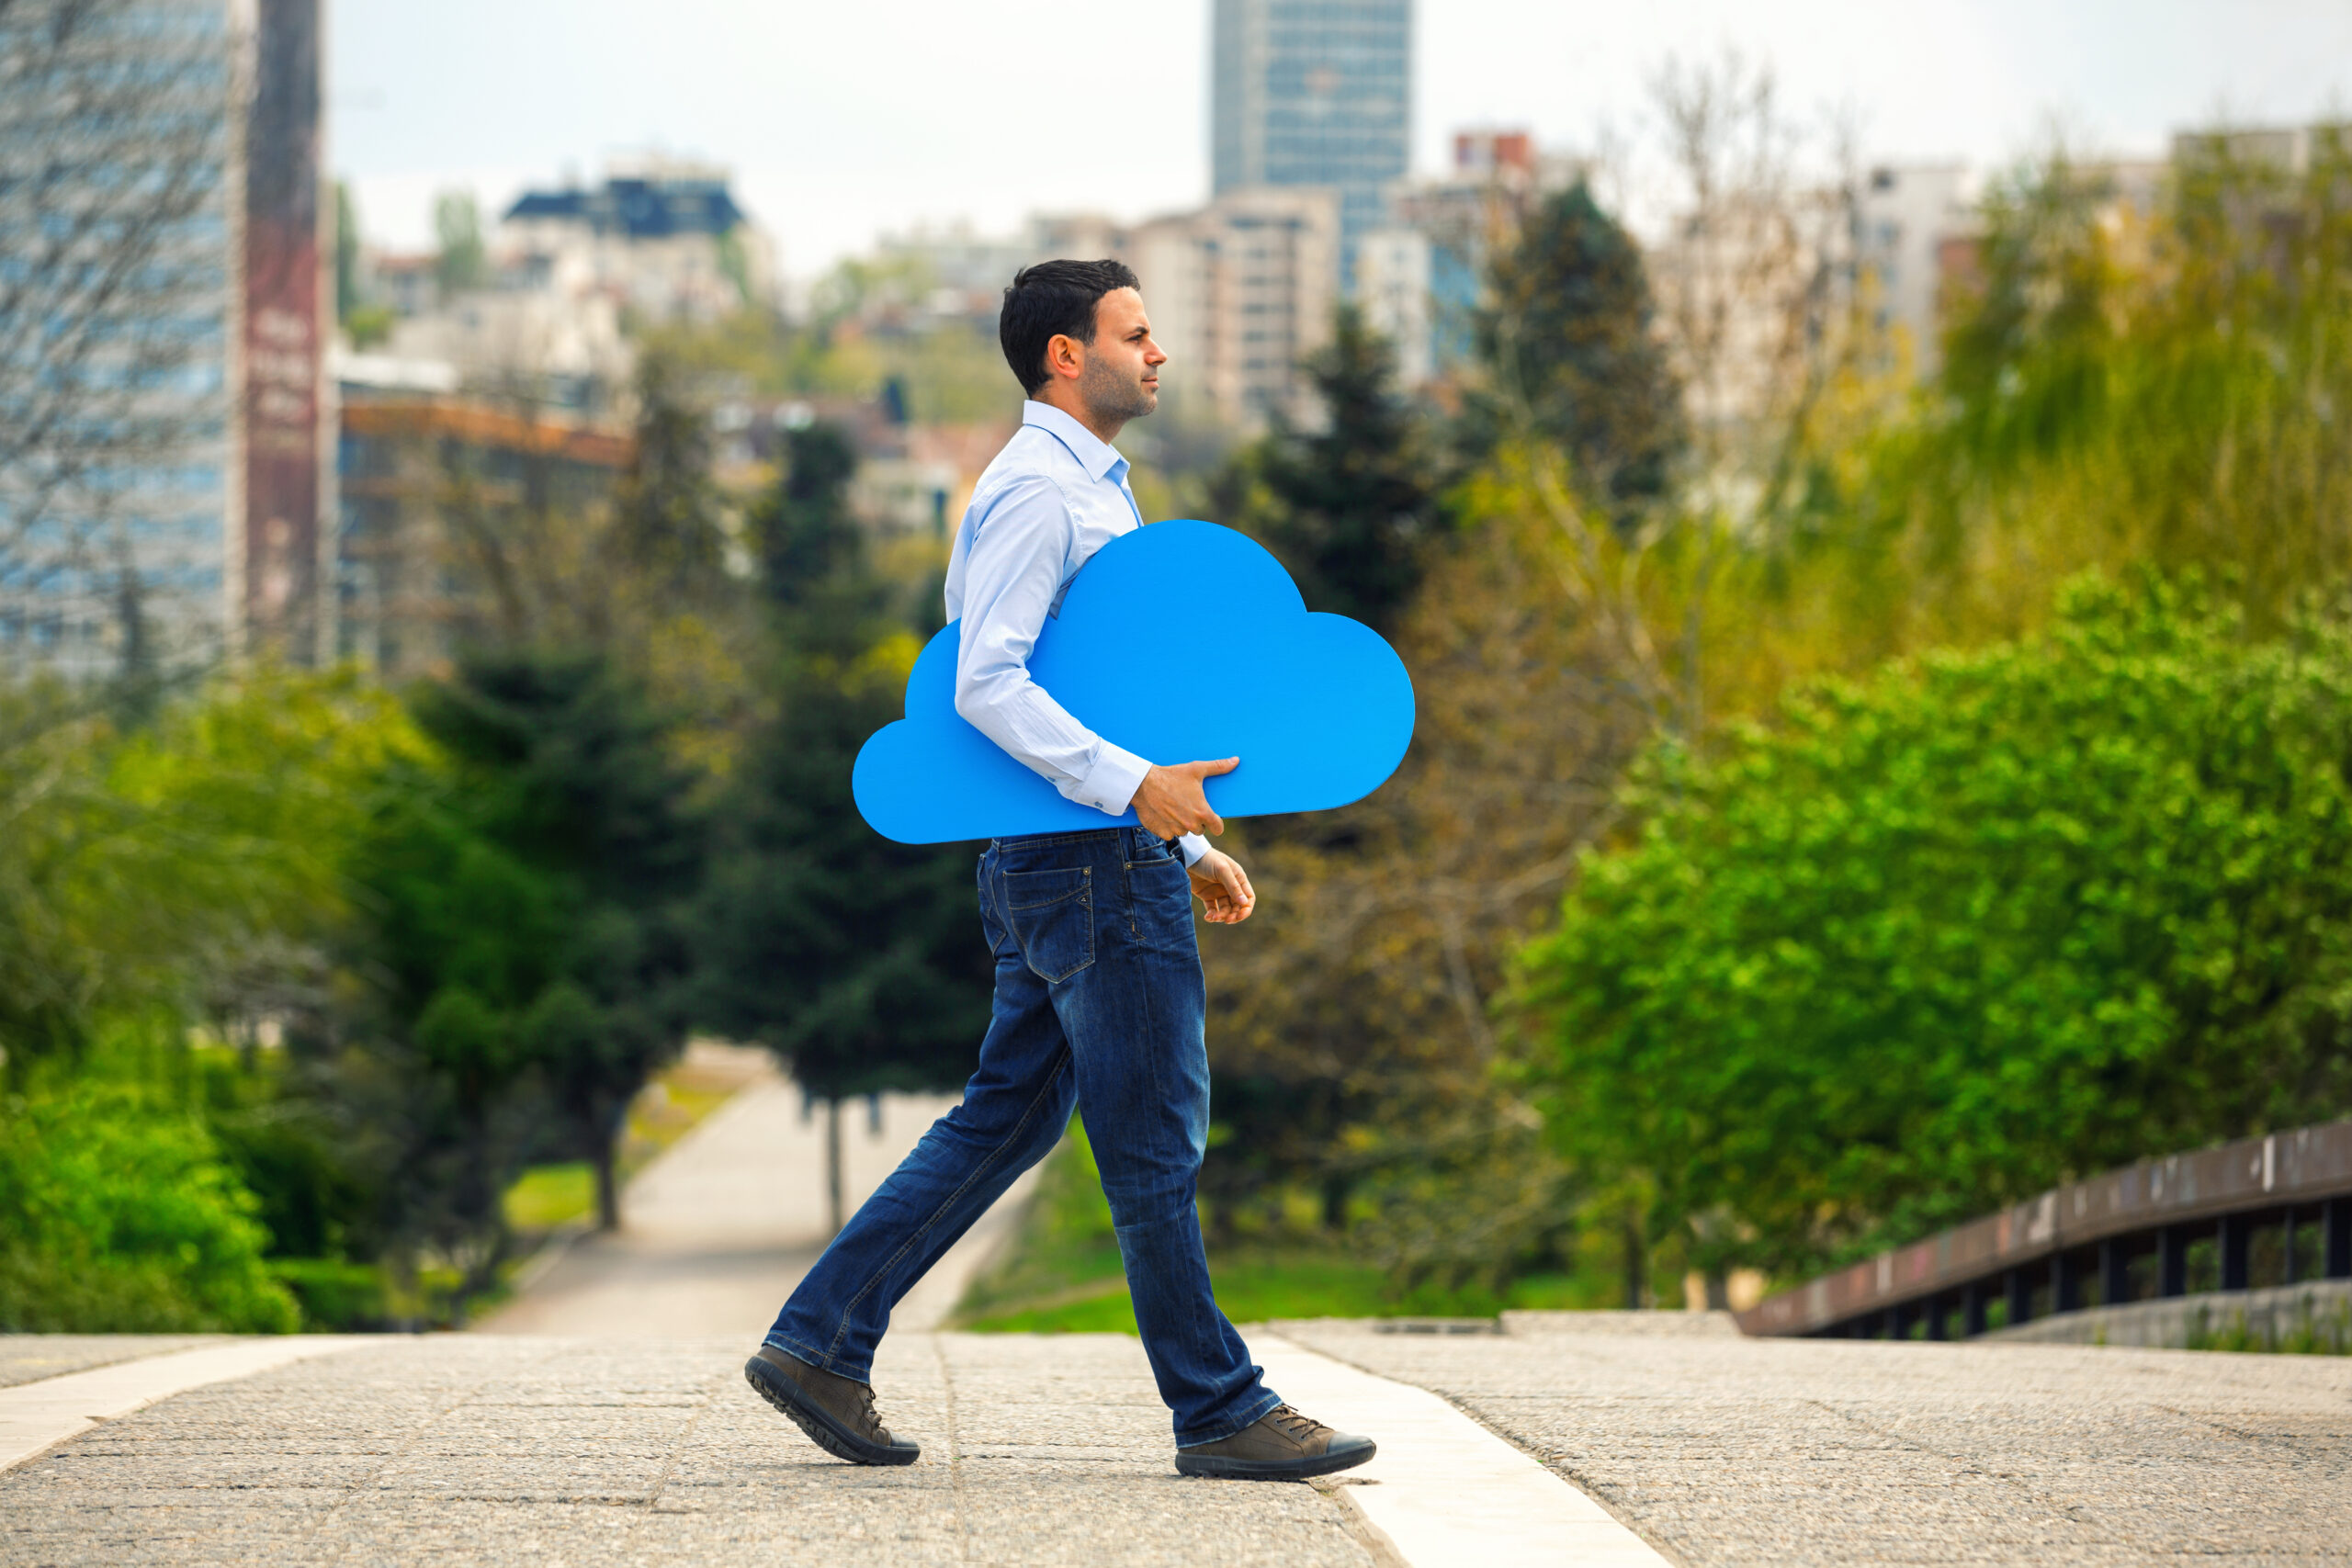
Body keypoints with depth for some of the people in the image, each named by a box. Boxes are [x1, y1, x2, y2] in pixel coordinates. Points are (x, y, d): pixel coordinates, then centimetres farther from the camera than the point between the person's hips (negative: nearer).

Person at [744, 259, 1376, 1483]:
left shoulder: (1087, 490, 21)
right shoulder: (1034, 489, -12)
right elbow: (987, 687, -22)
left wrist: (1191, 844, 21)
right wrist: (1135, 787, -28)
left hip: (1110, 858, 10)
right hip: (1094, 872, -10)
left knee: (1004, 1120, 11)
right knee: (1154, 1145, -3)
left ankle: (820, 1344, 12)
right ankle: (1219, 1412, 3)